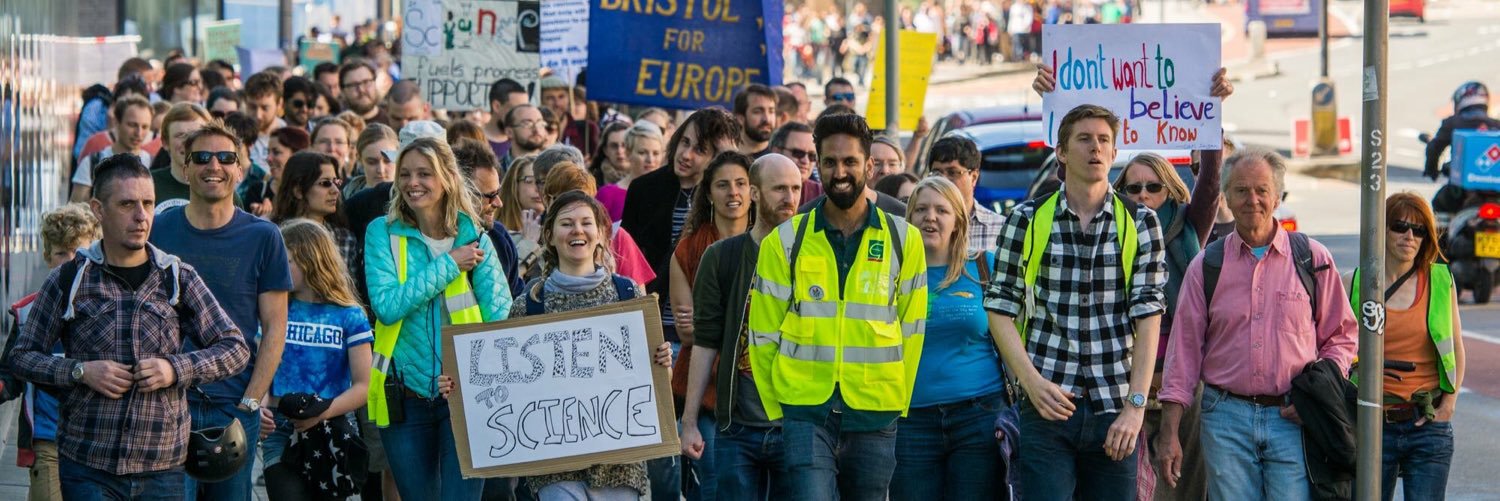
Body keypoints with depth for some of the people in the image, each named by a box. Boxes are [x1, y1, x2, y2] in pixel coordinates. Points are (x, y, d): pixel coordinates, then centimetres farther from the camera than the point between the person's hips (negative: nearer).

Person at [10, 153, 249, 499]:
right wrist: (80, 371, -11)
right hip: (86, 467, -2)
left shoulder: (179, 279, 6)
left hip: (163, 470, 2)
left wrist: (177, 369, -9)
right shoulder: (69, 280, 2)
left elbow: (236, 348, 7)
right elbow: (22, 356, 6)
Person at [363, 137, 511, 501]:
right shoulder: (382, 232, -1)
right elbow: (387, 307, -14)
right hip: (404, 396, 1)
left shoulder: (473, 236, 1)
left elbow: (500, 316, -2)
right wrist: (448, 265, -14)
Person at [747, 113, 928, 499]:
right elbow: (764, 335, 4)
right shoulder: (784, 242, 2)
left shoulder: (904, 241, 5)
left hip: (875, 414, 2)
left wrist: (898, 410, 5)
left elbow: (911, 333, 7)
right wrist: (777, 414, 2)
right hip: (805, 412, -1)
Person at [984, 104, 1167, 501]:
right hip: (1047, 407, -1)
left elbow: (1148, 317, 1)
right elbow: (1000, 310, 5)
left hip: (1115, 411, 1)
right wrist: (1033, 382, -8)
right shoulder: (1028, 220, 5)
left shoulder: (1139, 223, 6)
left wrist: (1136, 404, -7)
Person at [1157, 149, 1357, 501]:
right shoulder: (1206, 266, 7)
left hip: (1292, 420, -1)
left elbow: (1342, 336, 12)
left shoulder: (1313, 259, 5)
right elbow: (1184, 349, 7)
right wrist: (1169, 433, 2)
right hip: (1226, 419, 1)